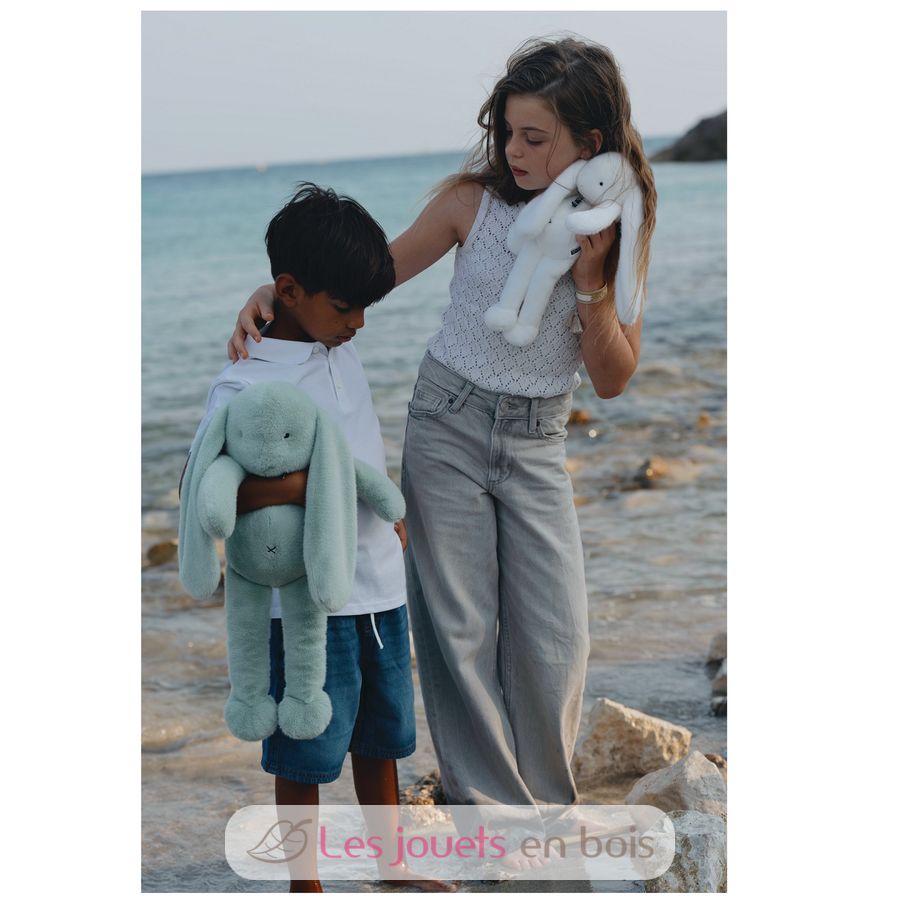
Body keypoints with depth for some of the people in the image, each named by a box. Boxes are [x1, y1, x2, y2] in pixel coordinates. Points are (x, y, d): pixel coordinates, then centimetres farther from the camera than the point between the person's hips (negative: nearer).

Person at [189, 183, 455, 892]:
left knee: (381, 733, 20)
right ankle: (305, 885, 21)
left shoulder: (343, 348, 7)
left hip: (380, 583, 7)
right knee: (306, 753, 5)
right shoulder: (244, 387, -17)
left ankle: (393, 861, 36)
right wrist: (305, 485, -31)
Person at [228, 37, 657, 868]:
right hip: (448, 427, -1)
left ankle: (547, 801, 24)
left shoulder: (615, 231, -4)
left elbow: (613, 380, -2)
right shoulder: (475, 201, -9)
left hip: (538, 443, 2)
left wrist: (590, 286, -17)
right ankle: (492, 807, 15)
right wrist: (276, 293, -18)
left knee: (557, 634, 2)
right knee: (460, 626, 1)